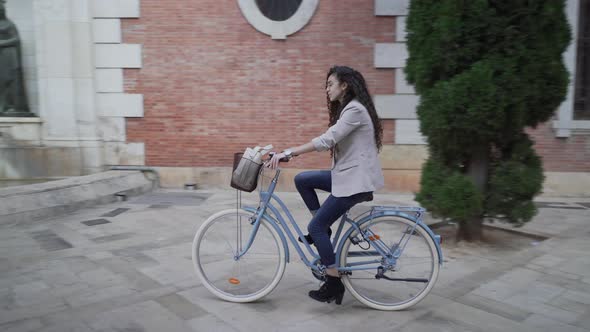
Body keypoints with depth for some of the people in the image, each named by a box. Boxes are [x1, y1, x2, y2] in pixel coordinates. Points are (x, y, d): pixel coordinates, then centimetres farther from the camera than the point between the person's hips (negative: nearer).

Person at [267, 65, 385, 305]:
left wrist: (287, 153, -27)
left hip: (356, 180, -10)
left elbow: (325, 141, -26)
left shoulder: (354, 110, -16)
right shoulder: (347, 109, 16)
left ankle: (334, 283, 5)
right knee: (302, 179, 7)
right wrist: (290, 153, 8)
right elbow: (330, 142, 16)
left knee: (316, 226, -6)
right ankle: (323, 231, 15)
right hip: (346, 175, 10)